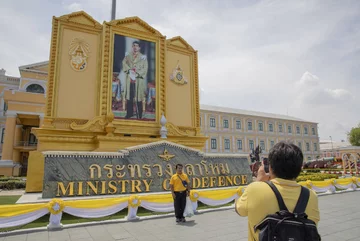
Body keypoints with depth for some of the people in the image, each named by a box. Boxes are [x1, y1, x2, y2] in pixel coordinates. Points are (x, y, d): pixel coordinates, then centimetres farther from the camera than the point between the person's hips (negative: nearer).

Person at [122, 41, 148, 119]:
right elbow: (124, 63, 1)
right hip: (129, 79, 3)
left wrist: (137, 74, -15)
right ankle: (129, 113, 19)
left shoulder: (143, 57, 4)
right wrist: (129, 70, -16)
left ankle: (139, 115, 7)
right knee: (129, 97, 7)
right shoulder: (128, 56, 14)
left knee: (138, 98, -2)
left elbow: (145, 69, -3)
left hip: (139, 80, -3)